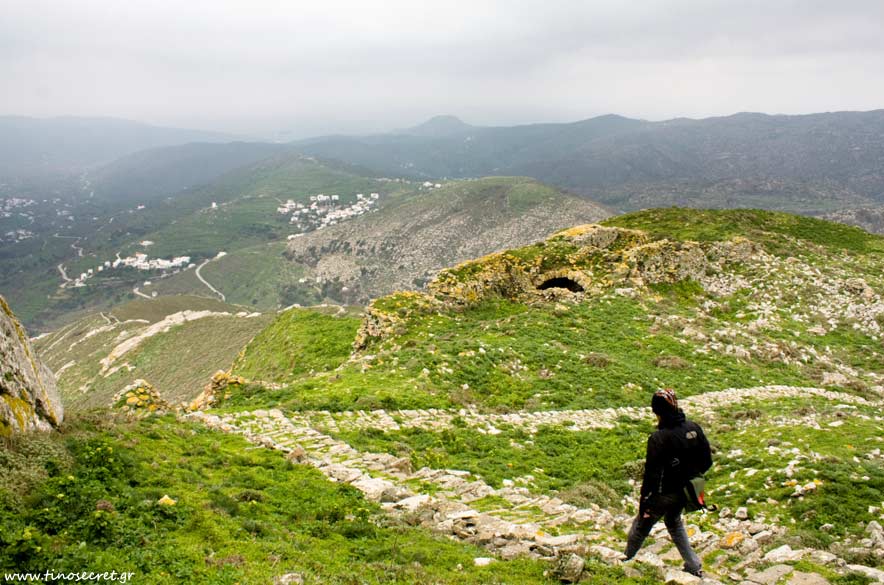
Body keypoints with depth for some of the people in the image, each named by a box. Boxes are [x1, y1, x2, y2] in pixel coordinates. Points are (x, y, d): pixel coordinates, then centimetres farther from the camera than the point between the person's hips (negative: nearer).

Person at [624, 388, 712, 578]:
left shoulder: (658, 438, -26)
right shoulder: (694, 428, -8)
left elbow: (652, 474, -22)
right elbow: (706, 461, 2)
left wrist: (644, 501, -12)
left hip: (664, 494, -6)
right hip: (685, 491, 6)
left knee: (641, 525, 16)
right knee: (674, 522, 31)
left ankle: (625, 561, 35)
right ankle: (694, 567, 34)